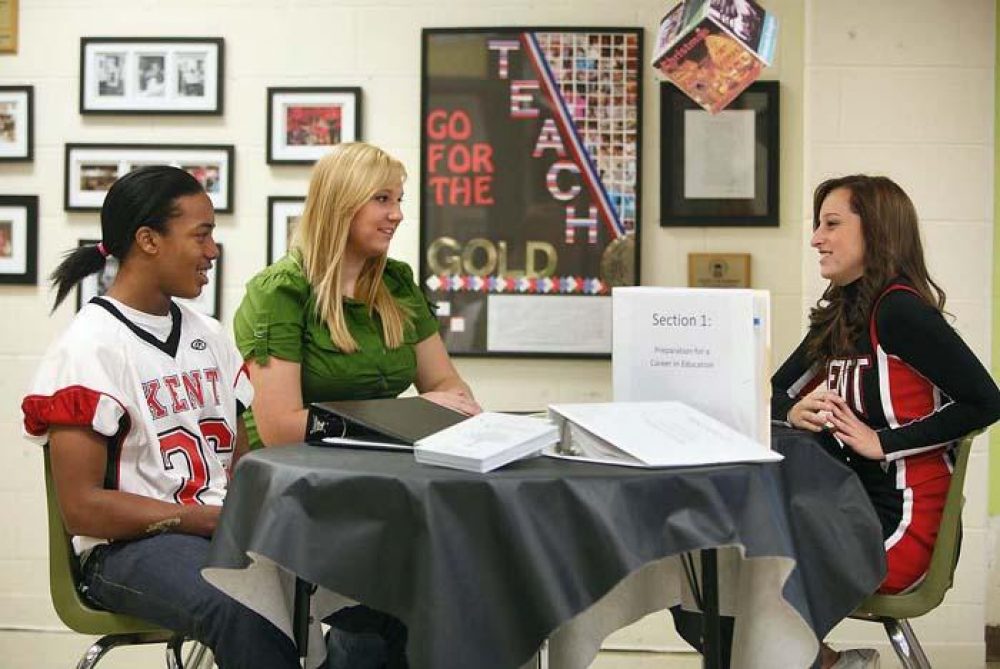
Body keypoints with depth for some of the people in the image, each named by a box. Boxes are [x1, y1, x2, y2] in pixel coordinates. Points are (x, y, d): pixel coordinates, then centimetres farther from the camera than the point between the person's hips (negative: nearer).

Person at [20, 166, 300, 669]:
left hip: (222, 528, 6)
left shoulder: (209, 336, 15)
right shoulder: (89, 348, -8)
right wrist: (210, 518, -17)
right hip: (128, 545, -6)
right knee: (247, 611, -37)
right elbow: (81, 507, -12)